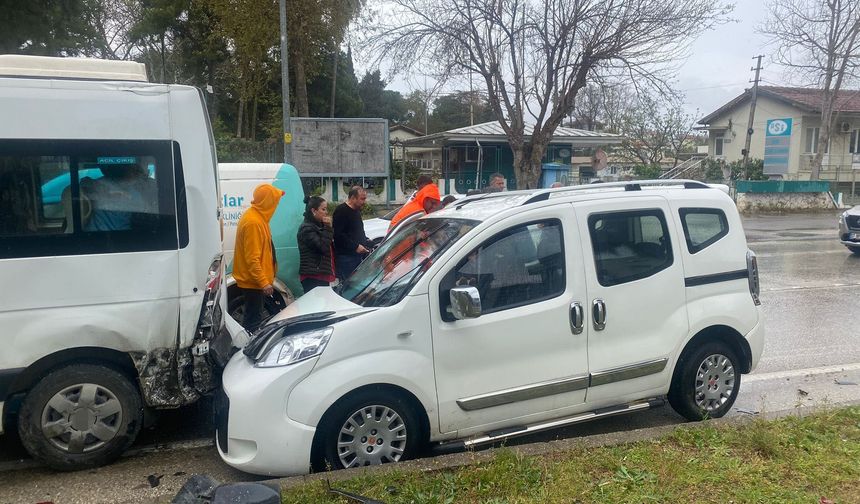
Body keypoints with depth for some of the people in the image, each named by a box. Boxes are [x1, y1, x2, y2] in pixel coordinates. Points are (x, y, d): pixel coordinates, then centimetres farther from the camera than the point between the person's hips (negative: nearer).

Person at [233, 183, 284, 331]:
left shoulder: (257, 216, 10)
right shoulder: (253, 222, -21)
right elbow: (252, 258, -25)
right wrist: (264, 282, -26)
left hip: (253, 280, 10)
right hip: (253, 281, -10)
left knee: (252, 317, 16)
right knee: (253, 319, -6)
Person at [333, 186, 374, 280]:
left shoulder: (356, 211, 17)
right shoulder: (341, 211, -12)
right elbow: (338, 235, -21)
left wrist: (366, 240, 11)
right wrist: (356, 246, -21)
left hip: (358, 255, 9)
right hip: (346, 257, -9)